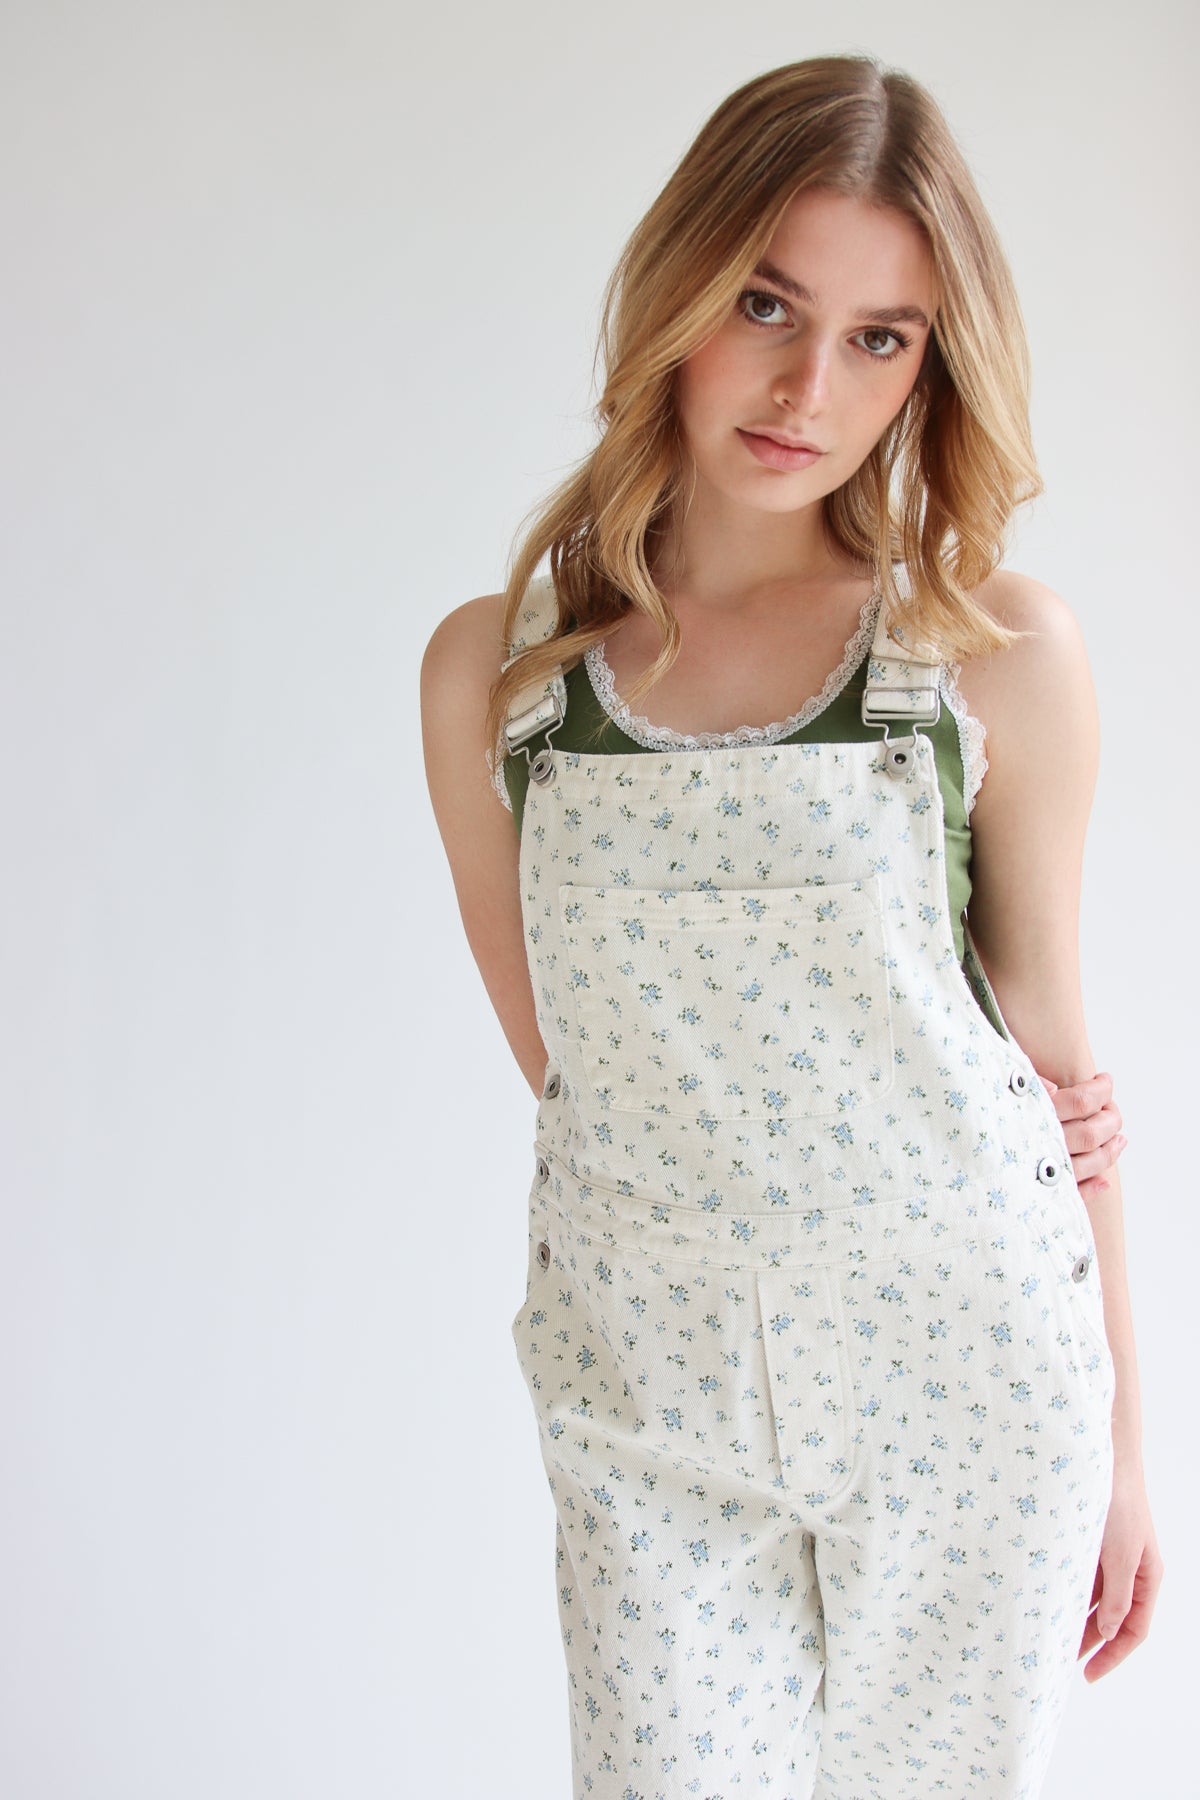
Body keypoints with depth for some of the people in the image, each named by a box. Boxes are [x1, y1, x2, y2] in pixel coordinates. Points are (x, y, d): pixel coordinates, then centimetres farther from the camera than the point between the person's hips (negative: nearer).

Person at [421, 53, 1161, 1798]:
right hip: (651, 1399, 1)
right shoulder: (491, 669, -2)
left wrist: (1120, 1431, 7)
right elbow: (560, 1058, 5)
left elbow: (1052, 1049, 2)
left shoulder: (1000, 650, -5)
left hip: (967, 1377, 0)